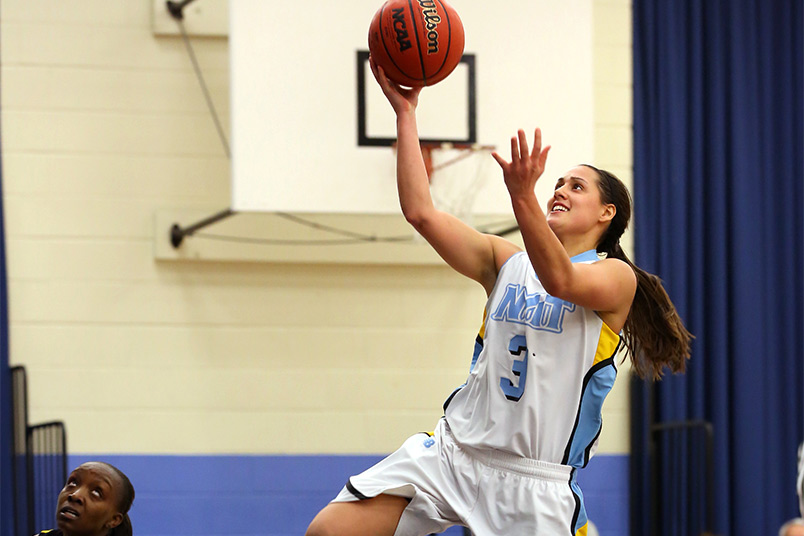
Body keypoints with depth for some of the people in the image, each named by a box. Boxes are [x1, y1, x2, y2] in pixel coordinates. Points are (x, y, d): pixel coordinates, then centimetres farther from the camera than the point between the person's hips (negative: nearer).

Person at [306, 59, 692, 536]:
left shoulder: (617, 277, -1)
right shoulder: (507, 260, 12)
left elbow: (561, 280, -24)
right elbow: (421, 213, 2)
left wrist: (523, 197, -39)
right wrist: (406, 112, -2)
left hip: (535, 479, -4)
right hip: (456, 448, 4)